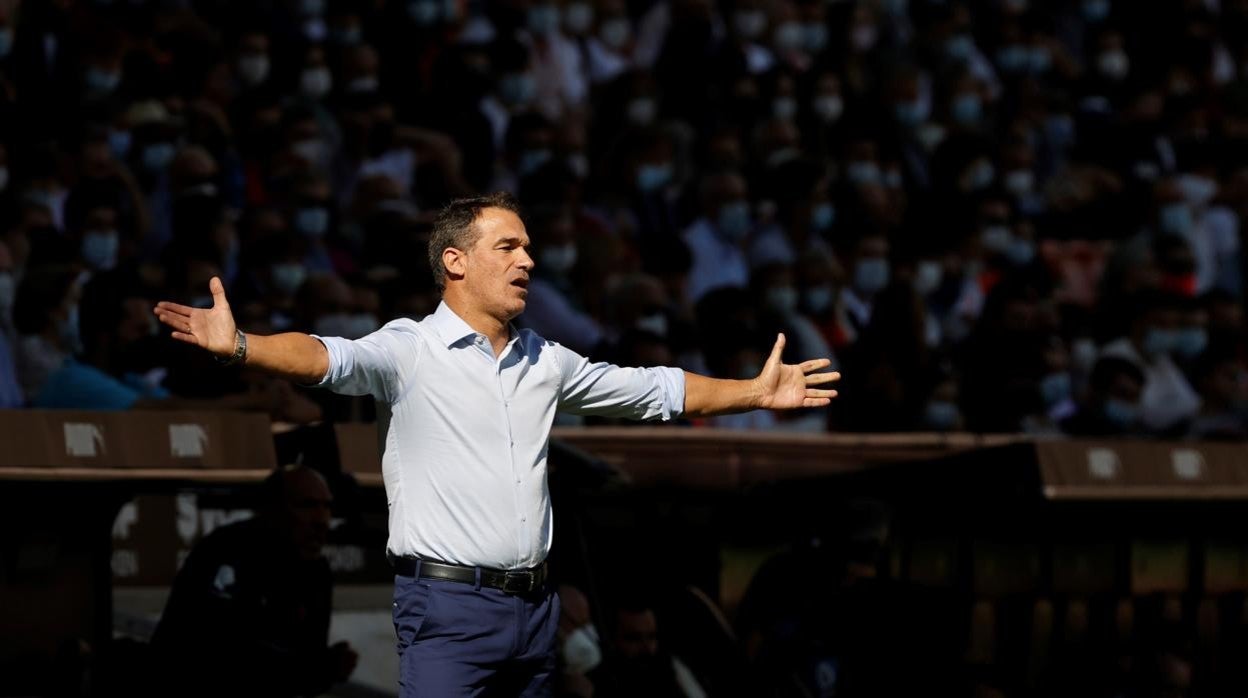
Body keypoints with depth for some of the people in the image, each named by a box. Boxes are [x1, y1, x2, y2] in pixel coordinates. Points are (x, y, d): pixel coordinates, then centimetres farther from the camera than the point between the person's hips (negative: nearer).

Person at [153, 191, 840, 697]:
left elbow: (653, 391, 25)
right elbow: (329, 359, -23)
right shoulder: (408, 350, -5)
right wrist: (239, 346, -42)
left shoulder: (546, 362, 15)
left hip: (535, 603, 6)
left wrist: (756, 393, 23)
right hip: (448, 607, -6)